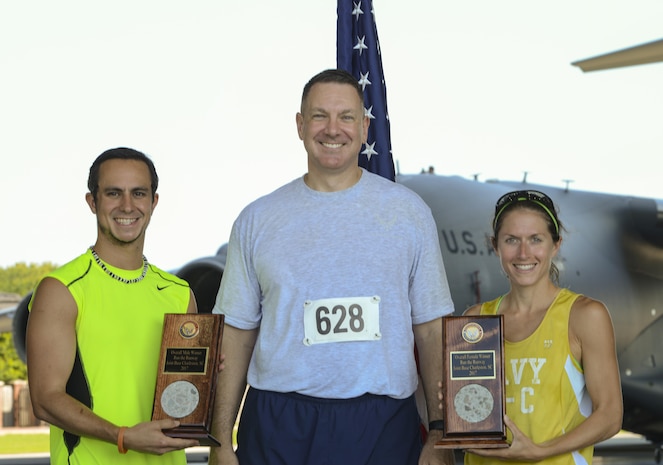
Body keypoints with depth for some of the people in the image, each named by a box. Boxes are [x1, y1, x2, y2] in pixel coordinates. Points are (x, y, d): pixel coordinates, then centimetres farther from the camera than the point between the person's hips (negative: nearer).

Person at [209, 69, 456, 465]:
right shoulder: (258, 219, 7)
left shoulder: (408, 211, 6)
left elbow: (431, 328, 5)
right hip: (279, 426, 0)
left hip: (382, 427, 0)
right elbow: (237, 332, 7)